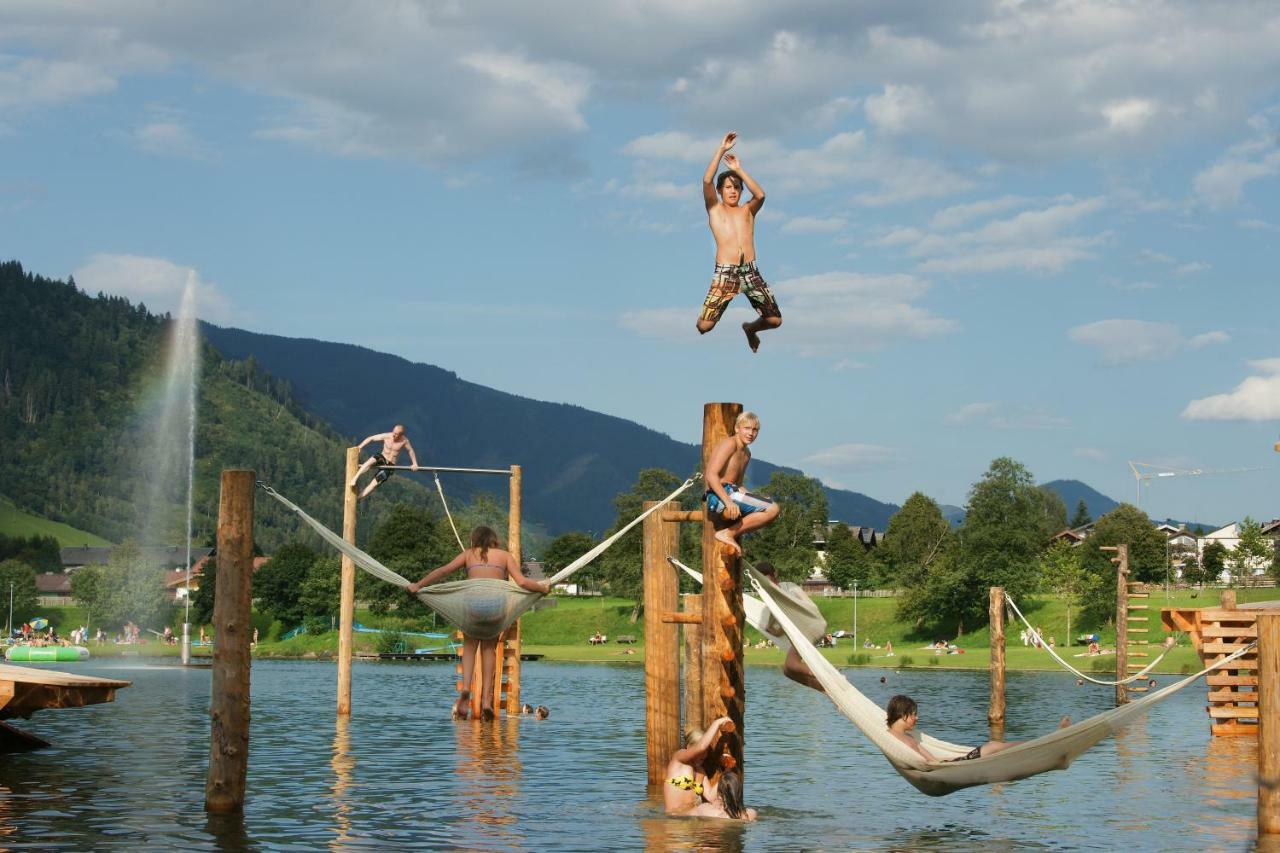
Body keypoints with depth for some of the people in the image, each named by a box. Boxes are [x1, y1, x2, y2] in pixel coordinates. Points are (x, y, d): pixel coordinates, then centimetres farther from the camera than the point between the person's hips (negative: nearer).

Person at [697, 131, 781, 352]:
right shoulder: (715, 209, 12)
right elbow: (706, 181, -4)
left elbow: (760, 195, -5)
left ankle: (750, 329, 33)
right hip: (724, 273, -2)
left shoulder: (747, 210, 17)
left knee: (774, 320, -1)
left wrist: (739, 170, -2)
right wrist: (721, 149, -5)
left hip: (750, 271, 3)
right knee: (704, 326, -15)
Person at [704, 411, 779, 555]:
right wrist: (728, 502, -28)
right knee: (772, 509, -18)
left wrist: (757, 499, 7)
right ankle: (727, 533, -15)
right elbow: (711, 475, -18)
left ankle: (732, 534, 4)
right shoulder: (730, 444, -7)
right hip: (719, 496, -10)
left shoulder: (746, 453, 23)